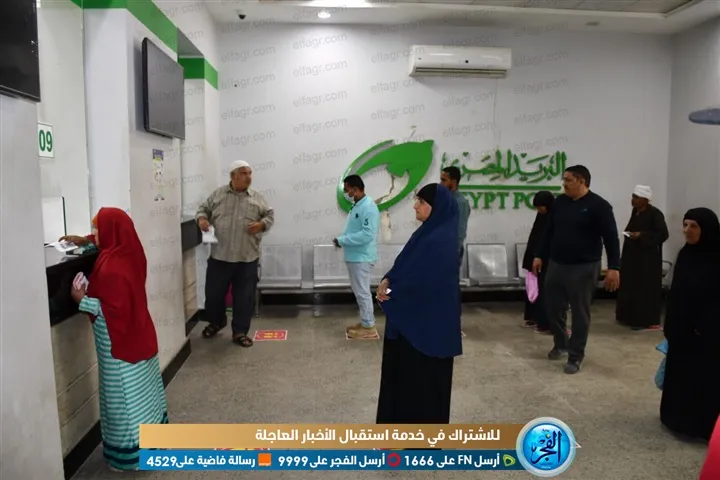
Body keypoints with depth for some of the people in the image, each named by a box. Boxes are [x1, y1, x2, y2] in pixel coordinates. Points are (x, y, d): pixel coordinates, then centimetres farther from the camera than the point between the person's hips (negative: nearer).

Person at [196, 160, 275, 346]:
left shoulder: (257, 198, 5)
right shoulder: (218, 194, 5)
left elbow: (270, 215, 9)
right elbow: (203, 208, 11)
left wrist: (262, 224, -11)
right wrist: (202, 218, -10)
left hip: (247, 258, 0)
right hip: (220, 256, 0)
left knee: (244, 297, 4)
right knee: (213, 293, 11)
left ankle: (240, 332, 19)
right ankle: (216, 322, 38)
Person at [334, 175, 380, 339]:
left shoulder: (368, 207, -19)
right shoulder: (357, 206, 12)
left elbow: (367, 234, -26)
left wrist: (342, 240, -21)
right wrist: (342, 240, 1)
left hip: (362, 258, -10)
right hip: (354, 256, 10)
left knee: (363, 292, -1)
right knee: (359, 292, 16)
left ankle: (369, 327, 9)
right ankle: (365, 322, 27)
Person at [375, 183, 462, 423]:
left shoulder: (439, 241, -22)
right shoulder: (428, 233, 8)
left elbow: (420, 284, -23)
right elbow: (405, 265, 11)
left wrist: (390, 294, -8)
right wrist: (388, 280, -8)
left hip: (427, 322, -9)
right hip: (413, 318, 9)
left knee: (422, 378, 4)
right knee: (405, 374, 18)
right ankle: (405, 421, 34)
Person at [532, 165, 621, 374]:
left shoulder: (598, 206, -10)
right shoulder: (560, 202, 7)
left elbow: (611, 238, -12)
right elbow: (549, 231, 15)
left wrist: (614, 267, -18)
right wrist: (539, 256, 14)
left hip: (583, 268, -6)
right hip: (556, 265, 6)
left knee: (580, 313, 2)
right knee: (552, 306, 13)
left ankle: (575, 356, 15)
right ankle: (561, 343, 35)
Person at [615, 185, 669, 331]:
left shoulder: (655, 214, -14)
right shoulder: (635, 211, 9)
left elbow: (663, 235, -15)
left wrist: (641, 235, -21)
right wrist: (629, 234, 5)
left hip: (647, 258, -8)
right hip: (632, 255, 8)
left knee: (644, 288, -3)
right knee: (630, 286, 11)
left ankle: (645, 320, 4)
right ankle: (630, 317, 21)